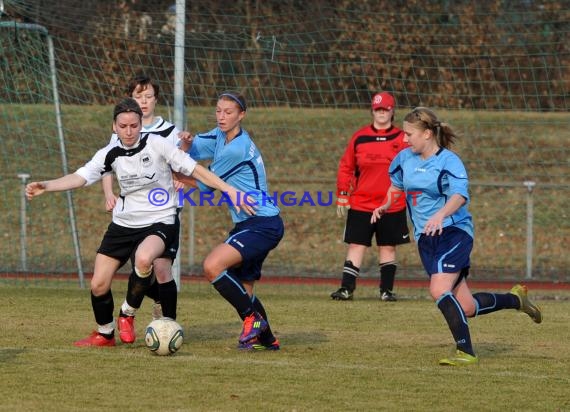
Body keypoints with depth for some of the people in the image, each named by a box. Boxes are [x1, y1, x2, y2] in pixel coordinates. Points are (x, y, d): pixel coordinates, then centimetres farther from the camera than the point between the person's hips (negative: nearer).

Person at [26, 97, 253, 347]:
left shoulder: (156, 144, -11)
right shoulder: (110, 154, -1)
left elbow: (194, 169, -11)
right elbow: (81, 177, -11)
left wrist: (230, 190, -15)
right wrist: (45, 186, -27)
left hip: (159, 222, -4)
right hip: (124, 224, 5)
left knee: (143, 259, -37)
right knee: (98, 285, 0)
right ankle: (105, 334, 25)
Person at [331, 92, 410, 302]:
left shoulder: (401, 138, 2)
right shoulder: (360, 137, 4)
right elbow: (346, 167, 8)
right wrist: (342, 196, 4)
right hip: (360, 204, 0)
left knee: (388, 247, 7)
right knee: (356, 245, -2)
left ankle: (387, 289, 13)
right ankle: (346, 288, -2)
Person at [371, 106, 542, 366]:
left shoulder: (449, 161, -13)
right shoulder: (405, 159, 7)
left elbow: (460, 195, -30)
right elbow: (396, 184, 28)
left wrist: (441, 214, -48)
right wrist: (385, 206, 10)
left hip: (454, 231, -7)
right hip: (426, 238, 7)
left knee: (439, 290, -27)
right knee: (466, 307, 5)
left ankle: (466, 352, -19)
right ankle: (516, 299, 31)